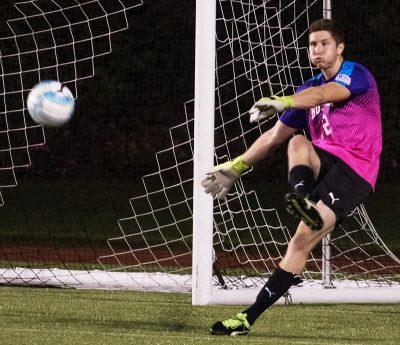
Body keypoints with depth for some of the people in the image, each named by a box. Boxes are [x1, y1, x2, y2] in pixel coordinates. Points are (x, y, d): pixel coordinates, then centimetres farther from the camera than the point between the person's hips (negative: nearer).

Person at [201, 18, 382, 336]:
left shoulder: (356, 74, -4)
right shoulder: (309, 89, 18)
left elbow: (325, 94, -27)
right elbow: (275, 136, 24)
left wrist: (282, 102, -43)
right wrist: (236, 167, 20)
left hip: (355, 169, -6)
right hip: (324, 163, 6)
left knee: (304, 238, -19)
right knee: (297, 141, -27)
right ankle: (302, 198, -55)